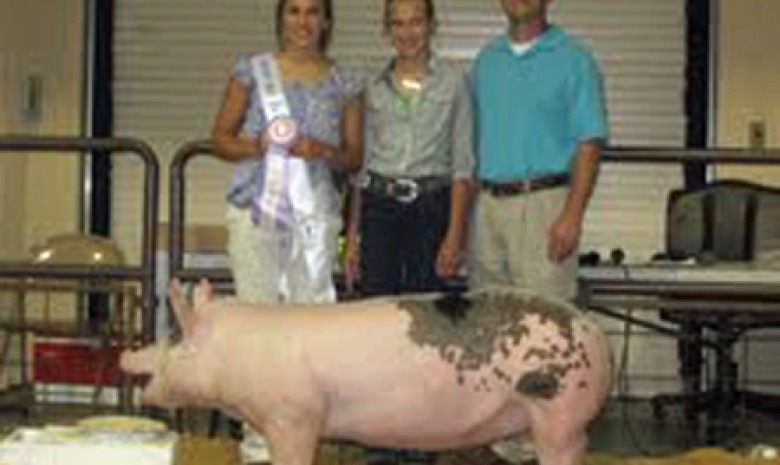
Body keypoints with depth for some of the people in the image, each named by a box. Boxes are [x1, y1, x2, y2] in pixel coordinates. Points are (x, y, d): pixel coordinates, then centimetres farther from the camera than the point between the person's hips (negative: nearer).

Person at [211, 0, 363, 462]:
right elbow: (220, 136, 10)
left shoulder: (345, 83, 9)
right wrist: (254, 146, -10)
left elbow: (354, 156, 12)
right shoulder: (252, 70, 8)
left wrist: (324, 152, -9)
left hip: (315, 211, 1)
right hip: (256, 208, 0)